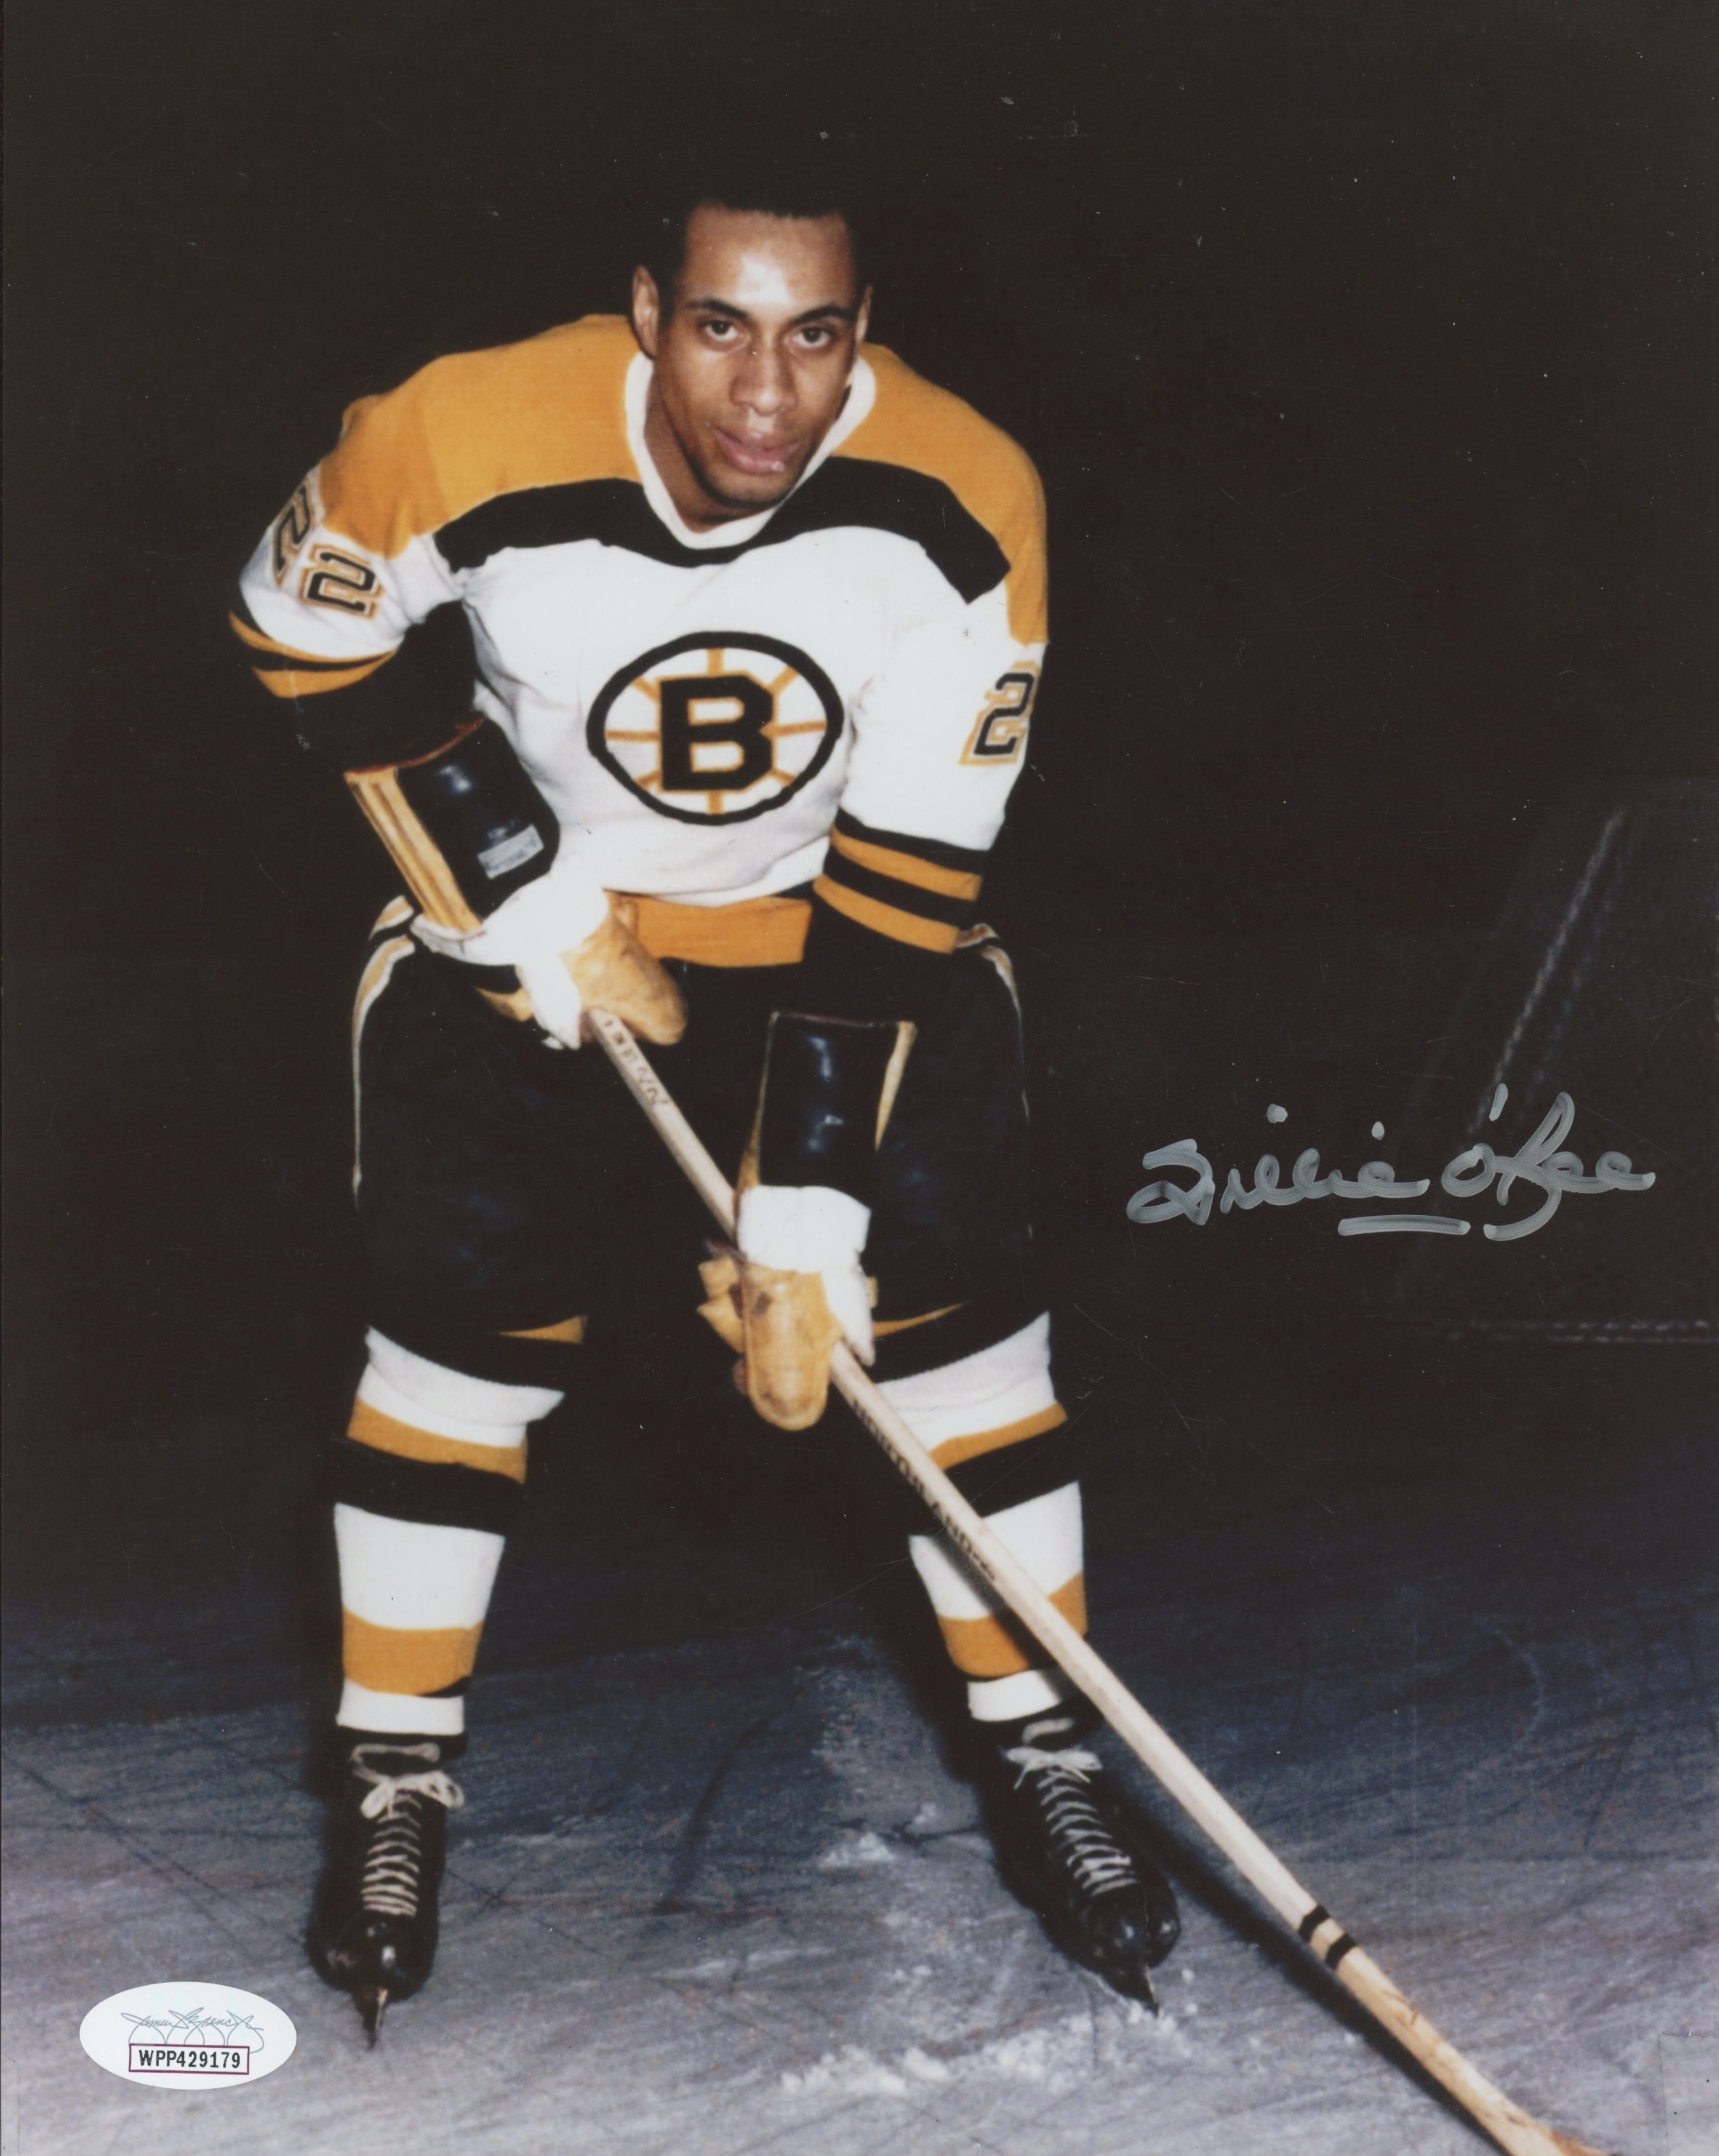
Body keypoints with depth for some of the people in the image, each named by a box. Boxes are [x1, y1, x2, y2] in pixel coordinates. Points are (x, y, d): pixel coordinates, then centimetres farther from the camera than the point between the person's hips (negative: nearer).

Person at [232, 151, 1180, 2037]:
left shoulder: (961, 506, -26)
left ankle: (1038, 1756, 11)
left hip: (844, 916, 1)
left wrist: (809, 1204, -25)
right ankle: (395, 1778, 14)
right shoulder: (461, 446, -28)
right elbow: (305, 636, -8)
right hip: (523, 911, 0)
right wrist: (523, 901, -12)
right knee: (466, 1324, -3)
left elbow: (901, 890, -22)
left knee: (950, 1299, -5)